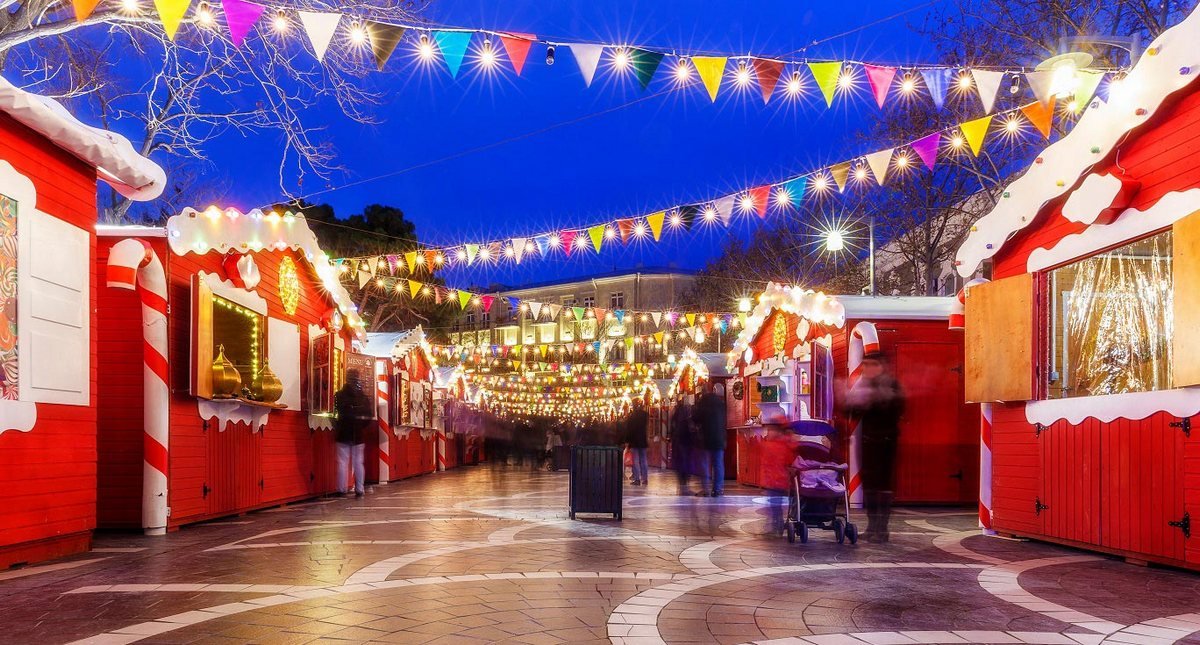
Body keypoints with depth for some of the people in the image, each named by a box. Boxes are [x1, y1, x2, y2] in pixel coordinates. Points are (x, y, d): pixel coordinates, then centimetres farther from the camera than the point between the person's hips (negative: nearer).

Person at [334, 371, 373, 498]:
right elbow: (369, 416, 0)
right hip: (359, 435, 2)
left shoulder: (338, 396, -5)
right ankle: (359, 490, 4)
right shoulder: (364, 397, 1)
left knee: (343, 462, 3)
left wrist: (336, 427, 9)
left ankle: (342, 490, 1)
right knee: (358, 462, 6)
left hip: (343, 434, -2)